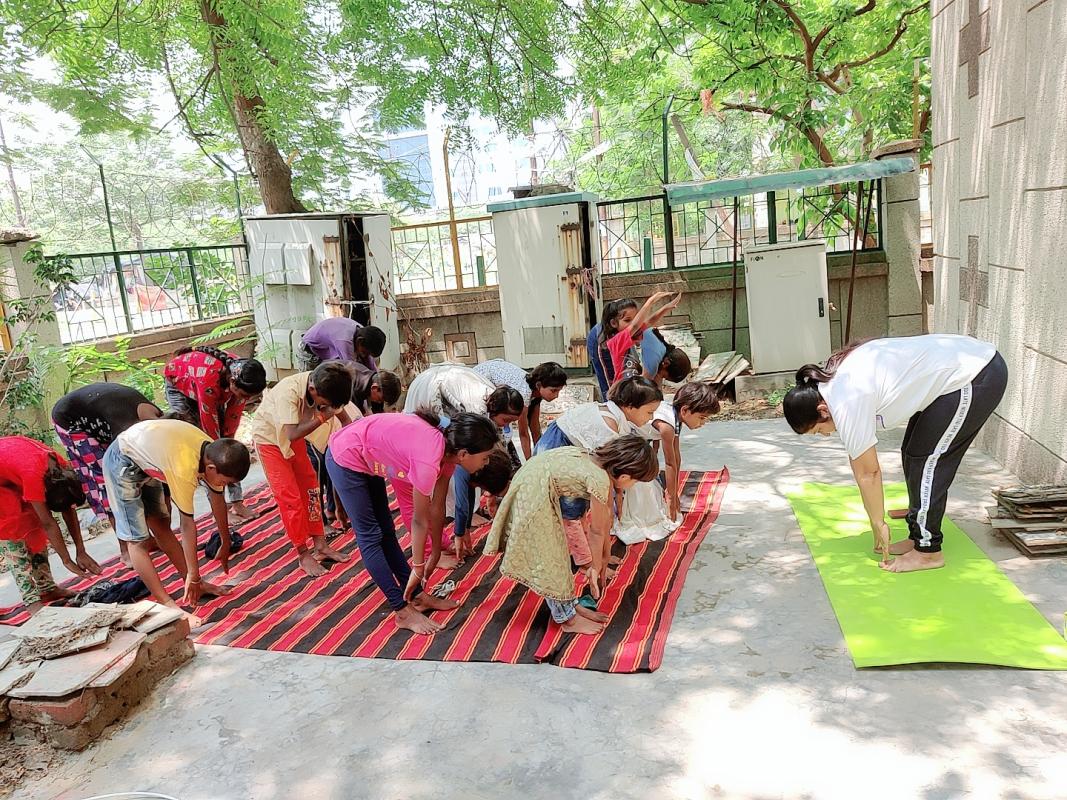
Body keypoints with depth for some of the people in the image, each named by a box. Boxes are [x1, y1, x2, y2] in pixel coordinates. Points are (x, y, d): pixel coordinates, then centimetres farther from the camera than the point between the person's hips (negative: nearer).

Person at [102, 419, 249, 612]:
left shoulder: (214, 454, -15)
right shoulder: (184, 470, -38)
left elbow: (218, 501, 0)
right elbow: (188, 524, -28)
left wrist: (226, 543, 13)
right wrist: (193, 575, -18)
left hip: (146, 461, 8)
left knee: (161, 527, 13)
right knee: (138, 539, -8)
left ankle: (195, 585, 19)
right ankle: (167, 604, -5)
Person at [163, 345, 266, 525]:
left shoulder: (240, 377, -27)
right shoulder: (209, 378, -45)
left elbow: (233, 416, -14)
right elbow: (209, 423, -33)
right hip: (178, 386, -5)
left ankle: (237, 503, 0)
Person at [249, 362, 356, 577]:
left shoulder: (325, 388, -21)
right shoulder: (288, 391, -39)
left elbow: (344, 419, -12)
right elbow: (292, 435, -43)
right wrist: (322, 417, -40)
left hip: (293, 435, 6)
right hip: (269, 437, -6)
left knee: (310, 487, 6)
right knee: (289, 498, -7)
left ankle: (320, 545, 16)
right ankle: (303, 555, 4)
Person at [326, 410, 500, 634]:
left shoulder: (448, 449, -9)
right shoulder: (428, 460, -34)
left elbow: (437, 508, 2)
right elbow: (420, 521, -20)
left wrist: (435, 553, 10)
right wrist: (418, 567, -7)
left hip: (367, 457, 9)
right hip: (346, 458, -9)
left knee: (386, 531, 13)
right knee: (370, 536, -3)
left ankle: (417, 596, 20)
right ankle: (403, 611, 2)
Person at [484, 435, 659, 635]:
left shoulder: (606, 464, 0)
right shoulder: (600, 480, -25)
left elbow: (606, 516, 11)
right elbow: (597, 531, -10)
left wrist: (602, 557, 20)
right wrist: (596, 567, 4)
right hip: (534, 490, -9)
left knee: (556, 551, 18)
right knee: (548, 558, 4)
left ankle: (571, 606, 30)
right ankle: (567, 618, 17)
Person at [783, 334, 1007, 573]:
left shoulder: (847, 403, -25)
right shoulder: (833, 380, 2)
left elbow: (868, 472, -14)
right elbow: (858, 461, 8)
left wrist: (878, 524, -1)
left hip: (976, 378, -10)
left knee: (925, 459, -5)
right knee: (913, 454, 12)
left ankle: (928, 552, 5)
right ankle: (918, 537, 21)